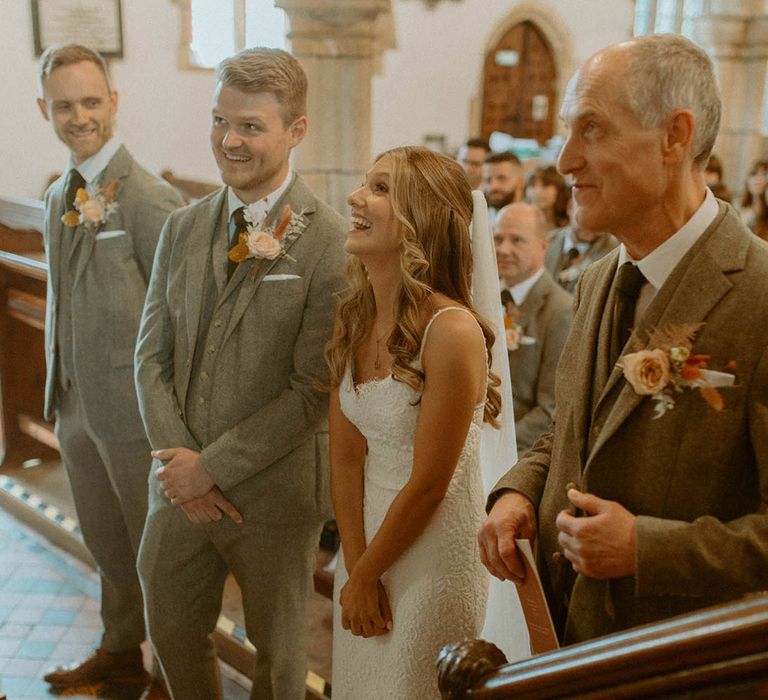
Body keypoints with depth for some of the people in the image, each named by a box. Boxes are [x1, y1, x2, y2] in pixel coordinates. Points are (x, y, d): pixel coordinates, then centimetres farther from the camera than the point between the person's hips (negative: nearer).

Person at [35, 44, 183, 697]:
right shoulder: (58, 197, 9)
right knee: (105, 540, 23)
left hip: (134, 406, -8)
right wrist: (58, 385, 17)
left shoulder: (150, 198, -18)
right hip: (75, 404, 8)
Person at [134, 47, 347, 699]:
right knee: (172, 631, 22)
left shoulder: (330, 243, -15)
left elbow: (314, 389, -18)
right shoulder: (182, 229, 4)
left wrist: (214, 468, -16)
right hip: (181, 483, 5)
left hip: (273, 491, -5)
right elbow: (153, 356, 4)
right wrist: (179, 458, -9)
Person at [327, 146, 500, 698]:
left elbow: (427, 486, -19)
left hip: (433, 551, -6)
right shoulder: (354, 319, -3)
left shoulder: (452, 332, -24)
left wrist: (363, 576, -8)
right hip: (365, 537, 6)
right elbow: (345, 459, -1)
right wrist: (355, 567, -6)